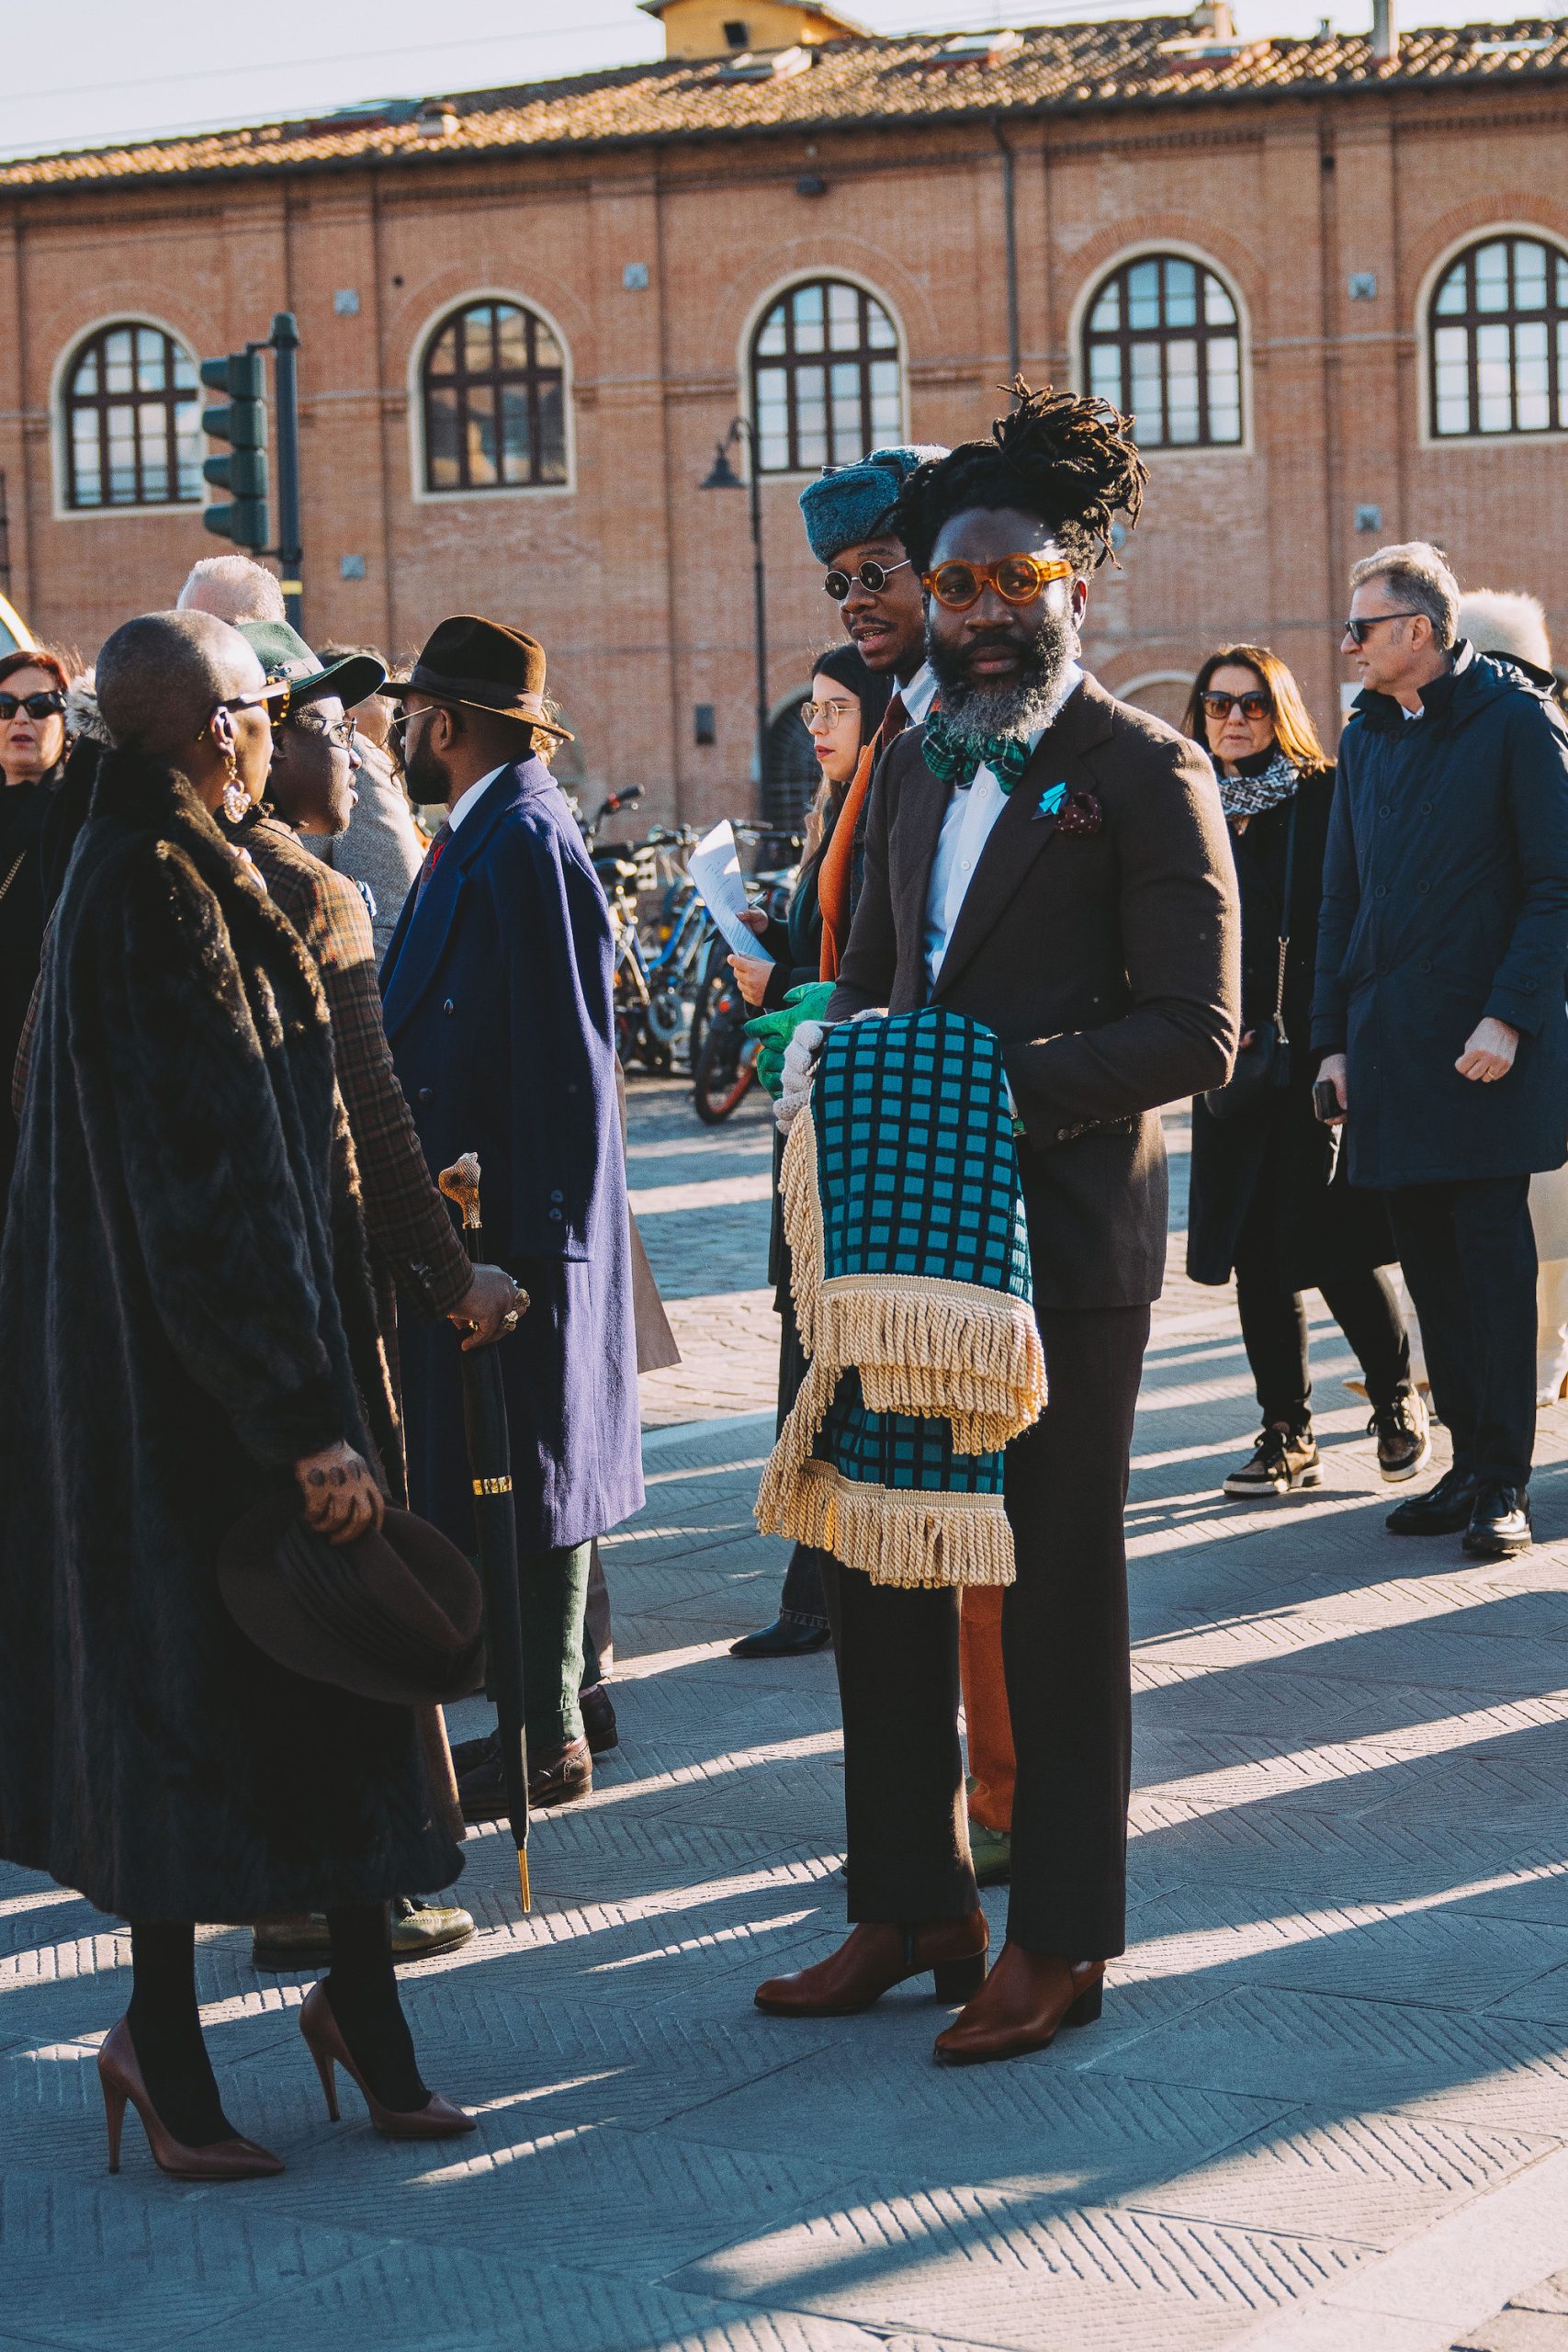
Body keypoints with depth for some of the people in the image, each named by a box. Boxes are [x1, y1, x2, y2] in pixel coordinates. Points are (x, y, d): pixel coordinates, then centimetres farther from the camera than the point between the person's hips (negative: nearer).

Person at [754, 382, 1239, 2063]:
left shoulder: (1146, 773, -7)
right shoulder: (919, 763, 14)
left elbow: (1195, 1035, -13)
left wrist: (1000, 1083, -23)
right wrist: (838, 1046, 0)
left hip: (1063, 1241, -7)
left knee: (1057, 1592, 3)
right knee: (878, 1575, 11)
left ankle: (1060, 1939, 16)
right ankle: (910, 1906, 25)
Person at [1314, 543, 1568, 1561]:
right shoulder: (1367, 736, 14)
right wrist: (1333, 1038, 11)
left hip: (1486, 1042, -6)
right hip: (1389, 1043, 6)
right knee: (1429, 1257, 7)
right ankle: (1470, 1460, 14)